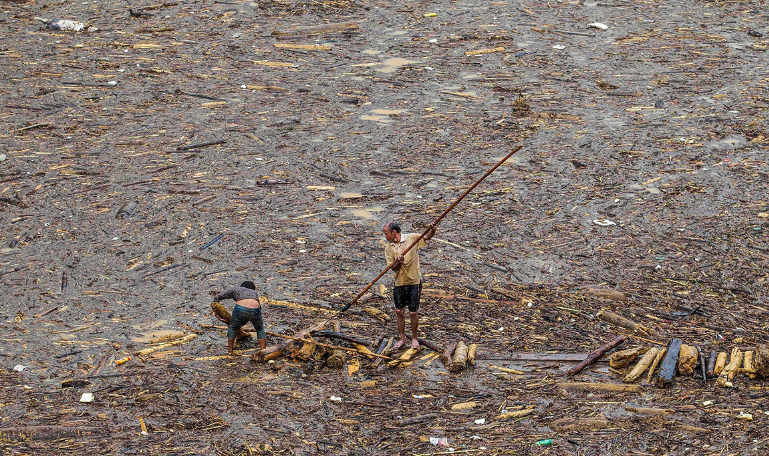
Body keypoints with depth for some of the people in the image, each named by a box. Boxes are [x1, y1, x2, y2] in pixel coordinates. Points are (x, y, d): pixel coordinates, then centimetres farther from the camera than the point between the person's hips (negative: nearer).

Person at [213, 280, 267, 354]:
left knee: (232, 328, 26)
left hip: (240, 309, -2)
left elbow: (217, 297, 30)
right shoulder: (254, 293, 37)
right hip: (255, 310, 2)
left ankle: (230, 351, 26)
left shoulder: (236, 289, 31)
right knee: (260, 329, 28)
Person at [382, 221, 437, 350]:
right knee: (399, 311, 8)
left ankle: (414, 338, 20)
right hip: (399, 282, 4)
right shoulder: (388, 247, 1)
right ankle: (402, 338, 22)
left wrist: (432, 230, -35)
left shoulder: (411, 238, -8)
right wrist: (398, 263, -24)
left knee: (413, 312, 1)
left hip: (414, 281, -4)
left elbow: (428, 237, -13)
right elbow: (393, 268, -1)